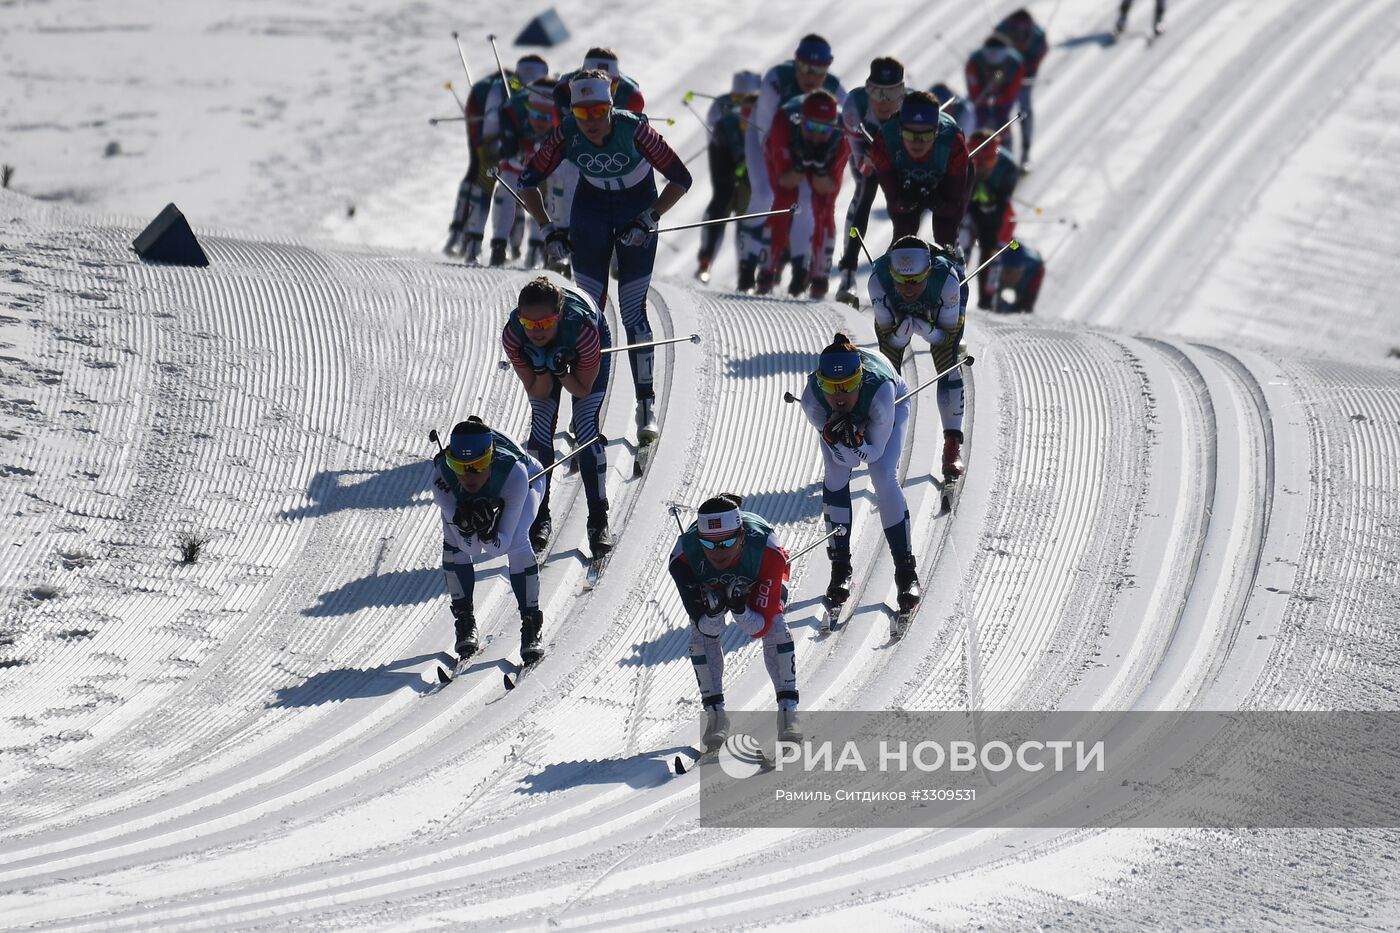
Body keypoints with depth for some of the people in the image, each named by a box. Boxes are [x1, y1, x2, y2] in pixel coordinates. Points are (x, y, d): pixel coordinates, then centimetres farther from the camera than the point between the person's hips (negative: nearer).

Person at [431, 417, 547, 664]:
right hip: (464, 499, 2)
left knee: (517, 542, -29)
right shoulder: (442, 477, -39)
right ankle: (465, 623, -4)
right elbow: (470, 546, -31)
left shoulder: (514, 474, -44)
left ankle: (531, 626, -15)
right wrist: (465, 523, -52)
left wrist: (488, 533, -59)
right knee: (453, 542, -24)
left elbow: (500, 547, -38)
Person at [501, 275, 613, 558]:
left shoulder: (584, 330, -44)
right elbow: (537, 392, -23)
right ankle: (539, 516, 3)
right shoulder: (512, 335, -38)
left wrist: (559, 371, -44)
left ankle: (598, 520, -3)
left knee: (587, 427, -13)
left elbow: (583, 389, -26)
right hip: (541, 355, 2)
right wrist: (541, 368, -43)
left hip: (585, 352, -2)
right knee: (541, 425, -11)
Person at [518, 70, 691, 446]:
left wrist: (648, 220, -26)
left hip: (637, 208, -2)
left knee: (633, 311, -8)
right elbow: (528, 182, -9)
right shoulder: (567, 135, -23)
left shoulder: (634, 129, -30)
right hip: (591, 207, 2)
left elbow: (681, 179, -20)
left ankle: (647, 405, 0)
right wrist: (548, 229, -17)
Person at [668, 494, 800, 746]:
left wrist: (740, 609, -56)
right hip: (708, 583, 1)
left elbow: (761, 627, -36)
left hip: (760, 582, -1)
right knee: (702, 633, -19)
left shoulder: (767, 552, -43)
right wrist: (712, 611, -52)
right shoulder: (684, 556, -40)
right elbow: (709, 629, -30)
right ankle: (715, 713, -5)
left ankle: (788, 709, -14)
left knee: (774, 625, -23)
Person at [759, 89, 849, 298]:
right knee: (784, 201, -18)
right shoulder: (784, 122, -42)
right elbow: (785, 181, -34)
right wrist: (802, 165, -52)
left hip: (826, 162, 1)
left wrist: (820, 168, -49)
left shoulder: (843, 133, -38)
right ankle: (767, 272, -7)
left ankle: (820, 278, -2)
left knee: (824, 208, -15)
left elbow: (825, 189, -30)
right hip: (786, 158, -1)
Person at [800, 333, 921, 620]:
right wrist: (835, 438, -51)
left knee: (884, 477, -17)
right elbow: (844, 459, -30)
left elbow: (875, 452, -31)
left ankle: (906, 570, -7)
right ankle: (840, 567, 0)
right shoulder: (812, 397, -39)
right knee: (835, 476, -14)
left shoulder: (880, 390, -45)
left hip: (892, 404, -2)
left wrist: (855, 441, -51)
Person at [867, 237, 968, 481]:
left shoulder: (947, 279, -42)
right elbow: (888, 337, -27)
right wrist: (902, 332, -48)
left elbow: (948, 335, -27)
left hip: (940, 309, -1)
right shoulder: (878, 281, -39)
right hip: (896, 311, 1)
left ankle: (953, 447, -14)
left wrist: (928, 331, -47)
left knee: (947, 367, -18)